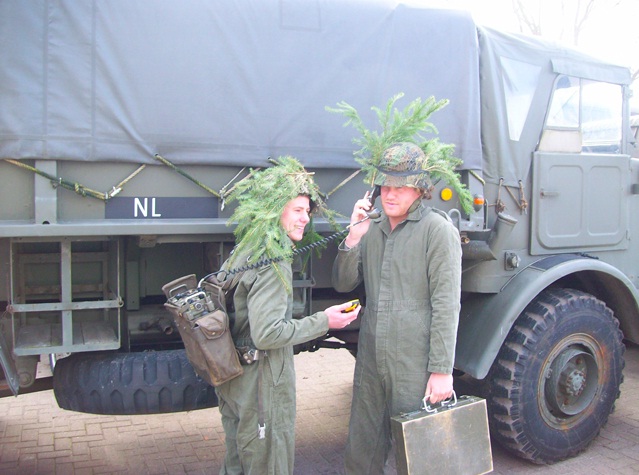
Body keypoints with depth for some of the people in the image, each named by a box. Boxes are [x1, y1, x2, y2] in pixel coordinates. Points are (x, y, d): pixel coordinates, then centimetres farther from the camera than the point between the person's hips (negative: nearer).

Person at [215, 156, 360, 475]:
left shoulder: (242, 253, 8)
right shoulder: (273, 264, -22)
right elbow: (266, 334, -26)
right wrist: (323, 322, -17)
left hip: (233, 383, 9)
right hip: (261, 387, -9)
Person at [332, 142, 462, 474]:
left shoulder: (437, 229, -8)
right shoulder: (373, 229, 13)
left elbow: (446, 304, -13)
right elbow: (343, 284, 11)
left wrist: (442, 370, -16)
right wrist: (353, 238, -5)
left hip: (415, 369, -6)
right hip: (371, 362, 6)